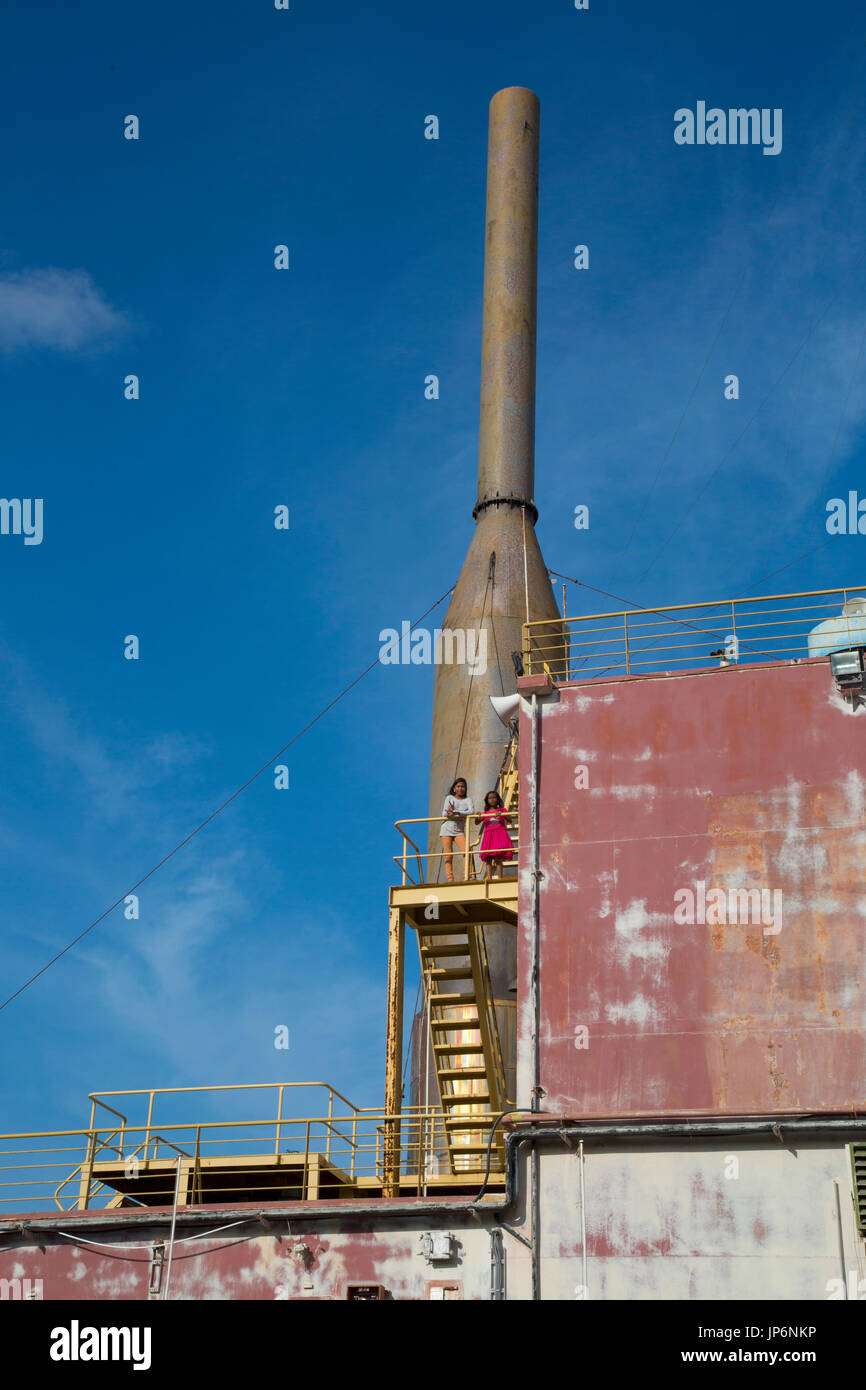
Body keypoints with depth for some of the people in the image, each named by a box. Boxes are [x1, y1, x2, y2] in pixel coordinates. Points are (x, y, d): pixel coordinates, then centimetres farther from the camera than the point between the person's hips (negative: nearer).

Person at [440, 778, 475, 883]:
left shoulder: (468, 799, 7)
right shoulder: (449, 798, 8)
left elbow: (471, 811, -11)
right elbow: (444, 814, 0)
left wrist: (456, 813, -23)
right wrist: (449, 813, -24)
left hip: (459, 831, 0)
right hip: (447, 830, 0)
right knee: (448, 856, -6)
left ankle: (471, 875, -14)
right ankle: (450, 879, -5)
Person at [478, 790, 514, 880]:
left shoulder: (502, 810, 13)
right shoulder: (485, 813, 19)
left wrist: (501, 814, -18)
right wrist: (477, 817, -9)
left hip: (500, 835, -2)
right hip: (488, 836, 2)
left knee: (498, 859, -11)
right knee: (488, 859, -7)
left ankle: (499, 878, -16)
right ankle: (489, 878, -13)